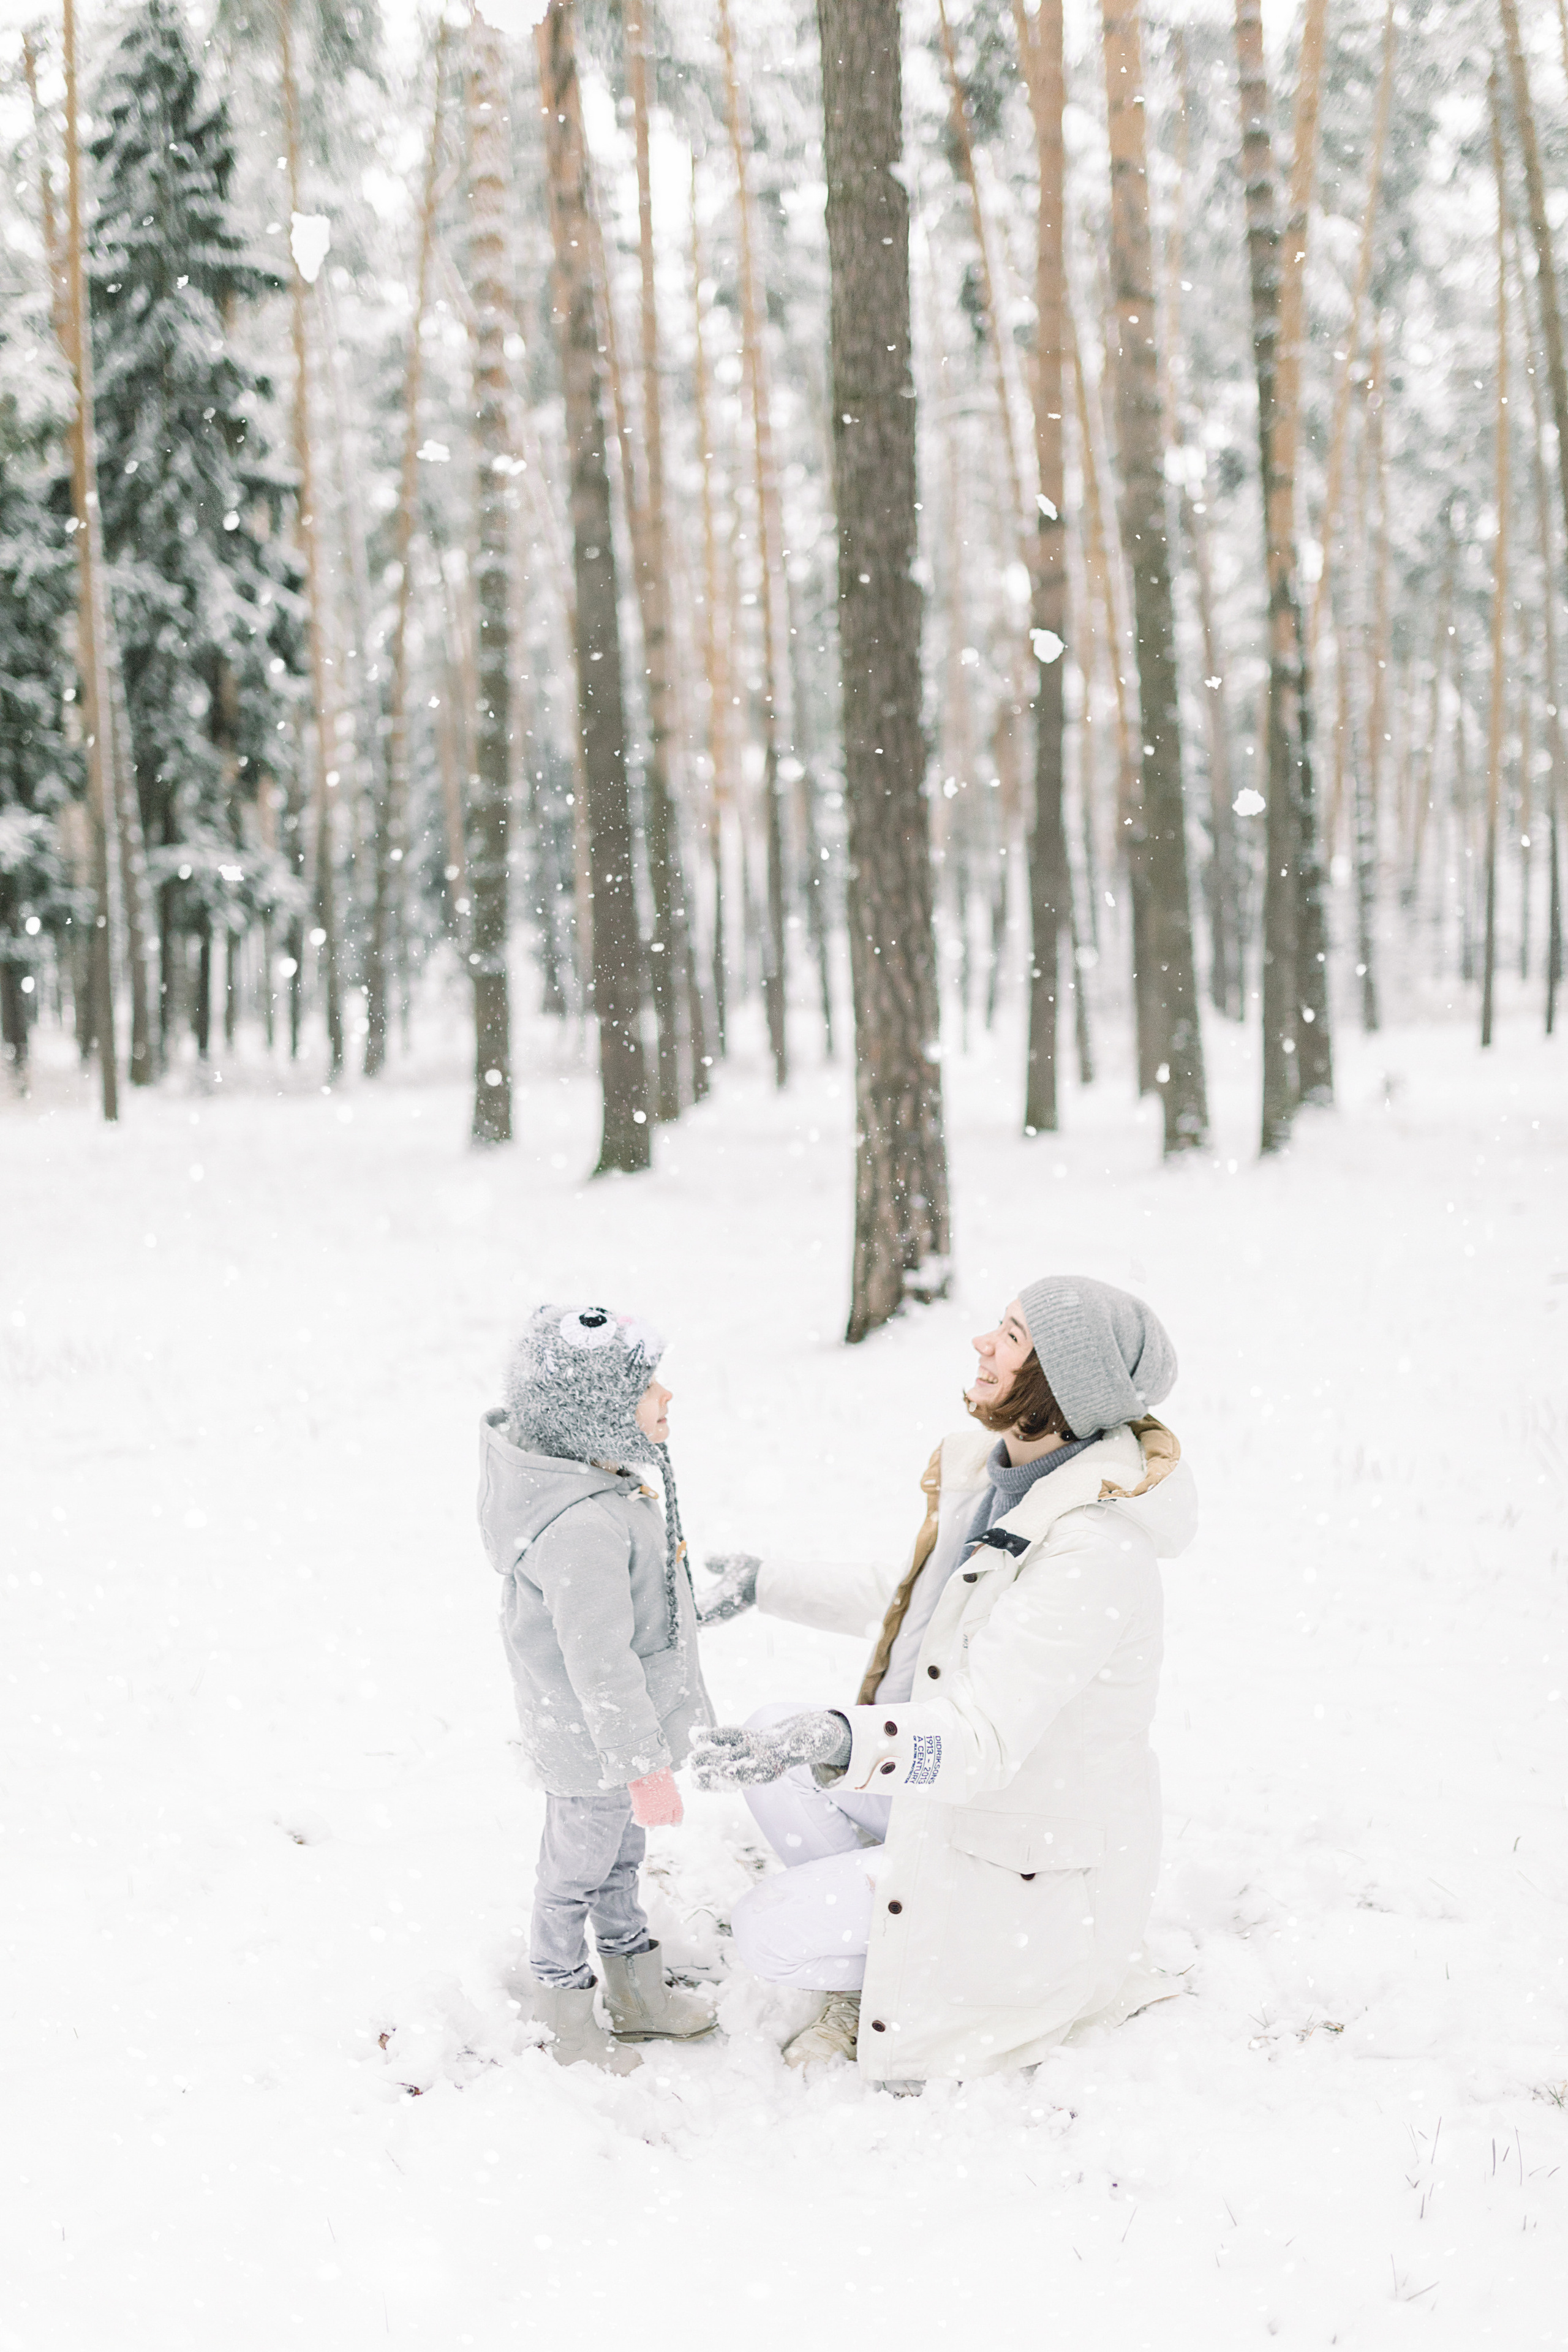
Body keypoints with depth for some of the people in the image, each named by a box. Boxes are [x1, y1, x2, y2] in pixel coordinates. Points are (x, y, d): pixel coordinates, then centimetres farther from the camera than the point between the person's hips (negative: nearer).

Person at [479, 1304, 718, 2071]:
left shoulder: (601, 1480, -3)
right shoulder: (582, 1530, -37)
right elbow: (599, 1663, -31)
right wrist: (643, 1764, -23)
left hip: (606, 1728, 10)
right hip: (593, 1748, -10)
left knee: (621, 1858, 26)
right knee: (576, 1872, 13)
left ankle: (639, 1995, 46)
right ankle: (561, 2012, 35)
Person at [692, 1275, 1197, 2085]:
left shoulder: (1099, 1553, -32)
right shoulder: (989, 1474, -3)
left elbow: (985, 1738, -37)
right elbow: (907, 1600, 15)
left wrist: (835, 1742, -53)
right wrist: (766, 1583, 13)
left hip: (1031, 1860, -9)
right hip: (950, 1798, 9)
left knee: (768, 1933, -11)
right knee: (768, 1737, 0)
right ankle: (870, 1966, 11)